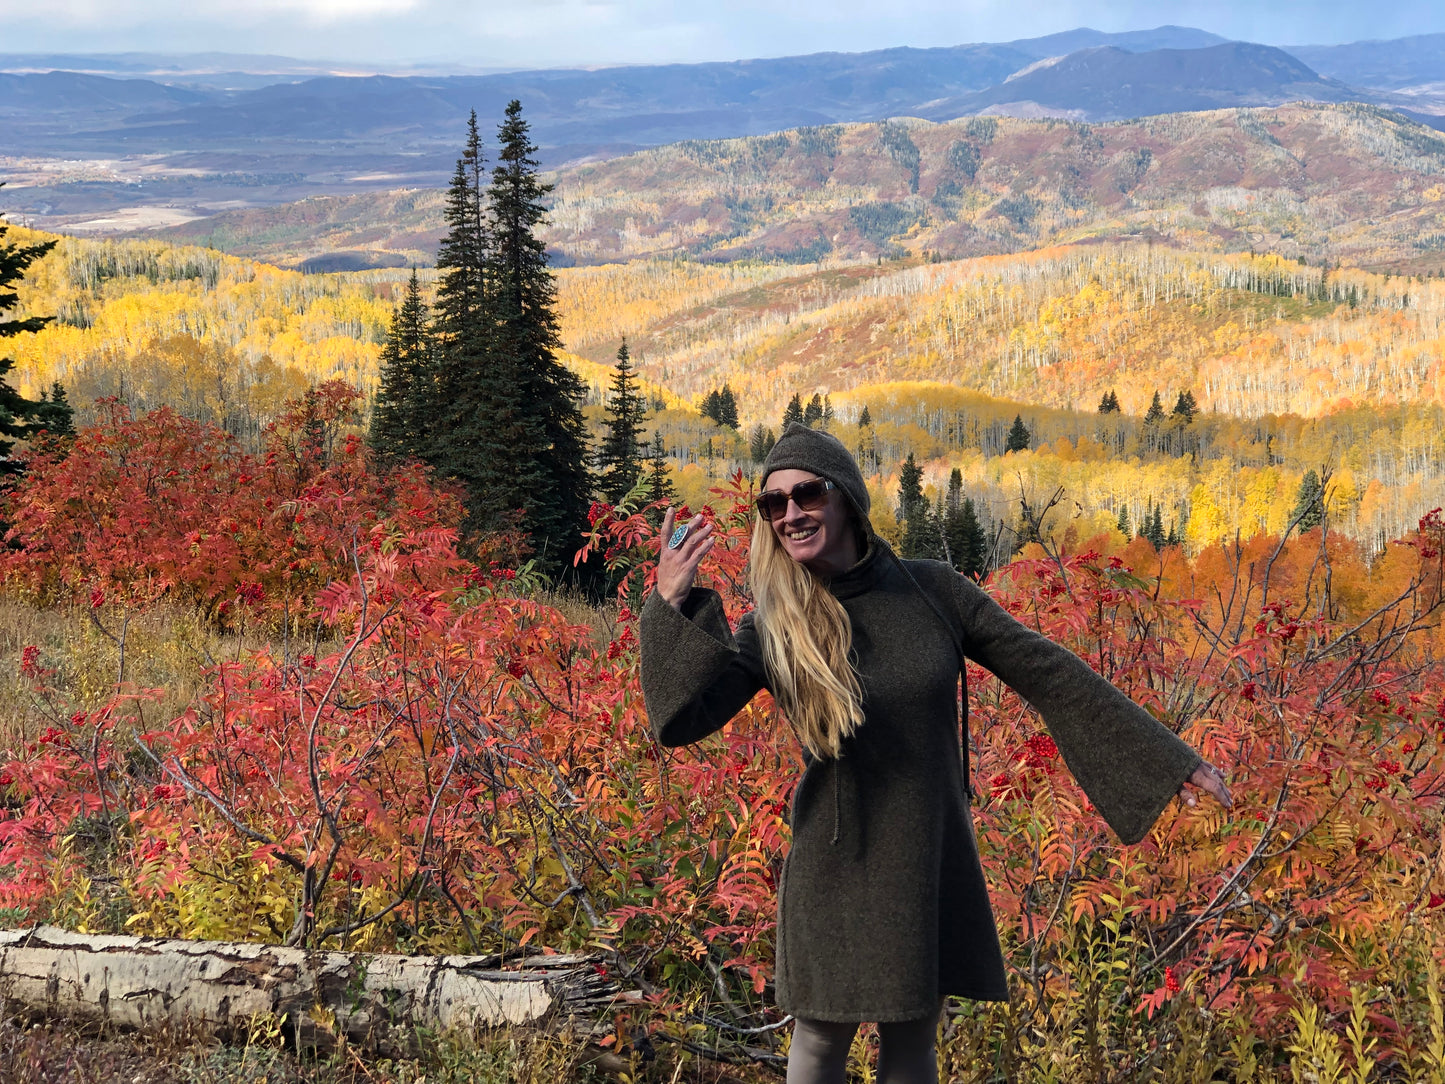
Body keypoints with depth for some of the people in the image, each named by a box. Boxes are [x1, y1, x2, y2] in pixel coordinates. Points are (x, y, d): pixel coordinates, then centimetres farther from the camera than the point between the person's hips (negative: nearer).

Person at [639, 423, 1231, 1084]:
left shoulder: (932, 591, -5)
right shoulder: (770, 631, -9)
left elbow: (1048, 675, 0)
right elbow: (679, 720, -20)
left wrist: (1165, 757, 1)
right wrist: (669, 606, -32)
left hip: (936, 868, 2)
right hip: (838, 873, -1)